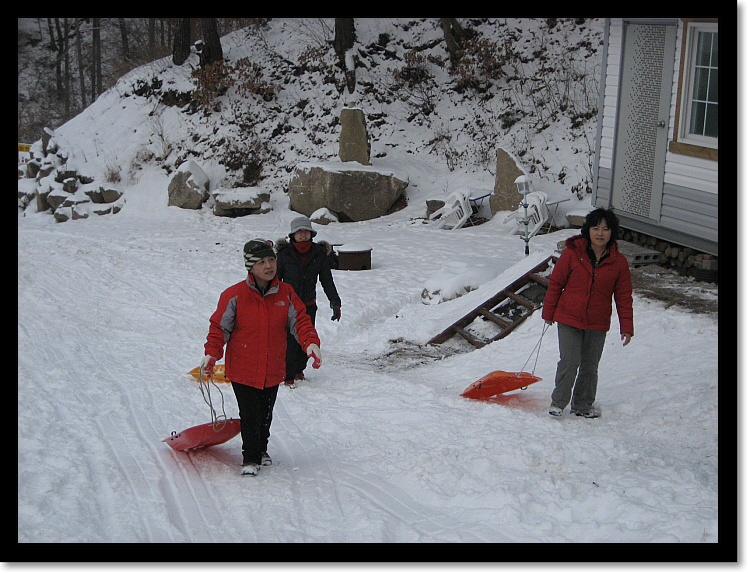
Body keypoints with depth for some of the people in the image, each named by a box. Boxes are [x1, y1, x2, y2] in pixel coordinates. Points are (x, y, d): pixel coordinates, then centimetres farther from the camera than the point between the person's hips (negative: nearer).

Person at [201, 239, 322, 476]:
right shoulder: (234, 295, -10)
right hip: (242, 369, -3)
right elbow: (220, 326, -5)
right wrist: (212, 353, -16)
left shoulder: (286, 293, 0)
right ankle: (250, 458, 13)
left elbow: (300, 320, 0)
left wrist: (311, 342, -17)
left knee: (266, 414, 17)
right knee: (250, 415, -5)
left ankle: (262, 449, 40)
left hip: (273, 370, 3)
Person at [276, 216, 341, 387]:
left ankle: (299, 370, 28)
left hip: (309, 305, 3)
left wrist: (335, 302, 2)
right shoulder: (284, 253, -5)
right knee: (290, 340, -10)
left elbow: (327, 281, 7)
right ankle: (288, 376, 2)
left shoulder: (319, 253, 0)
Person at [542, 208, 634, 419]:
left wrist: (626, 327, 2)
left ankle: (583, 405, 29)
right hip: (569, 319, -2)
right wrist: (548, 312, 5)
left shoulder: (619, 262, -2)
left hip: (598, 325, 2)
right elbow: (555, 283, 0)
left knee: (590, 366, 12)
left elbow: (624, 297, 4)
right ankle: (558, 402, 12)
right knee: (569, 362, -7)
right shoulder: (572, 253, -8)